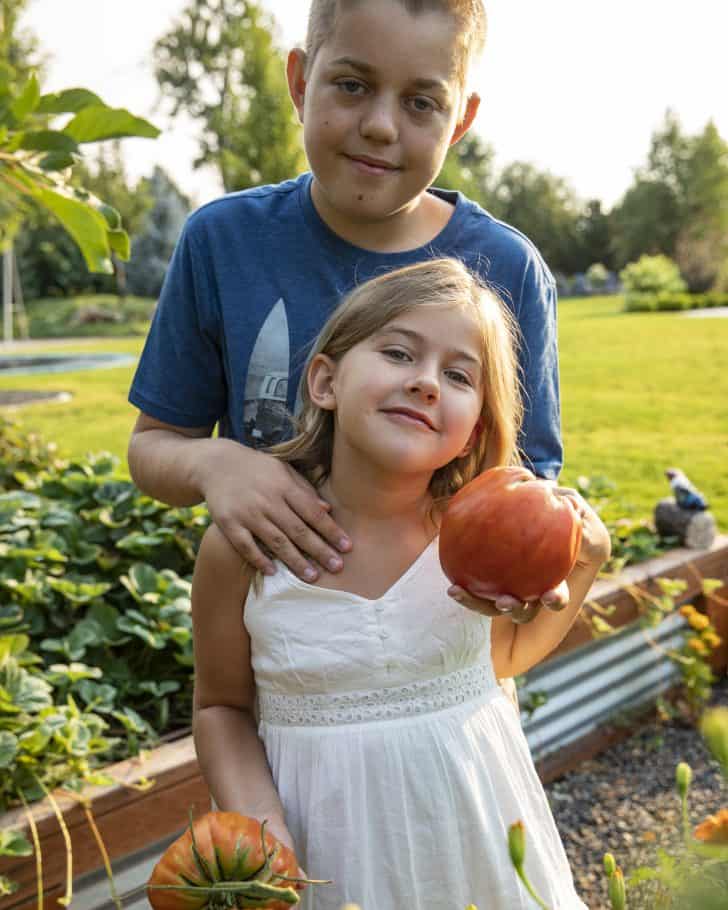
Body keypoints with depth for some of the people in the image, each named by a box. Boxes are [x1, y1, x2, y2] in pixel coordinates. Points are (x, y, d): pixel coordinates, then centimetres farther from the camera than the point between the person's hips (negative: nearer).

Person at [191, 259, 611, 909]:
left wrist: (583, 562, -8)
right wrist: (261, 827, -18)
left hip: (472, 822, 2)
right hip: (330, 838, -1)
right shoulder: (243, 544, -17)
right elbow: (223, 707, -3)